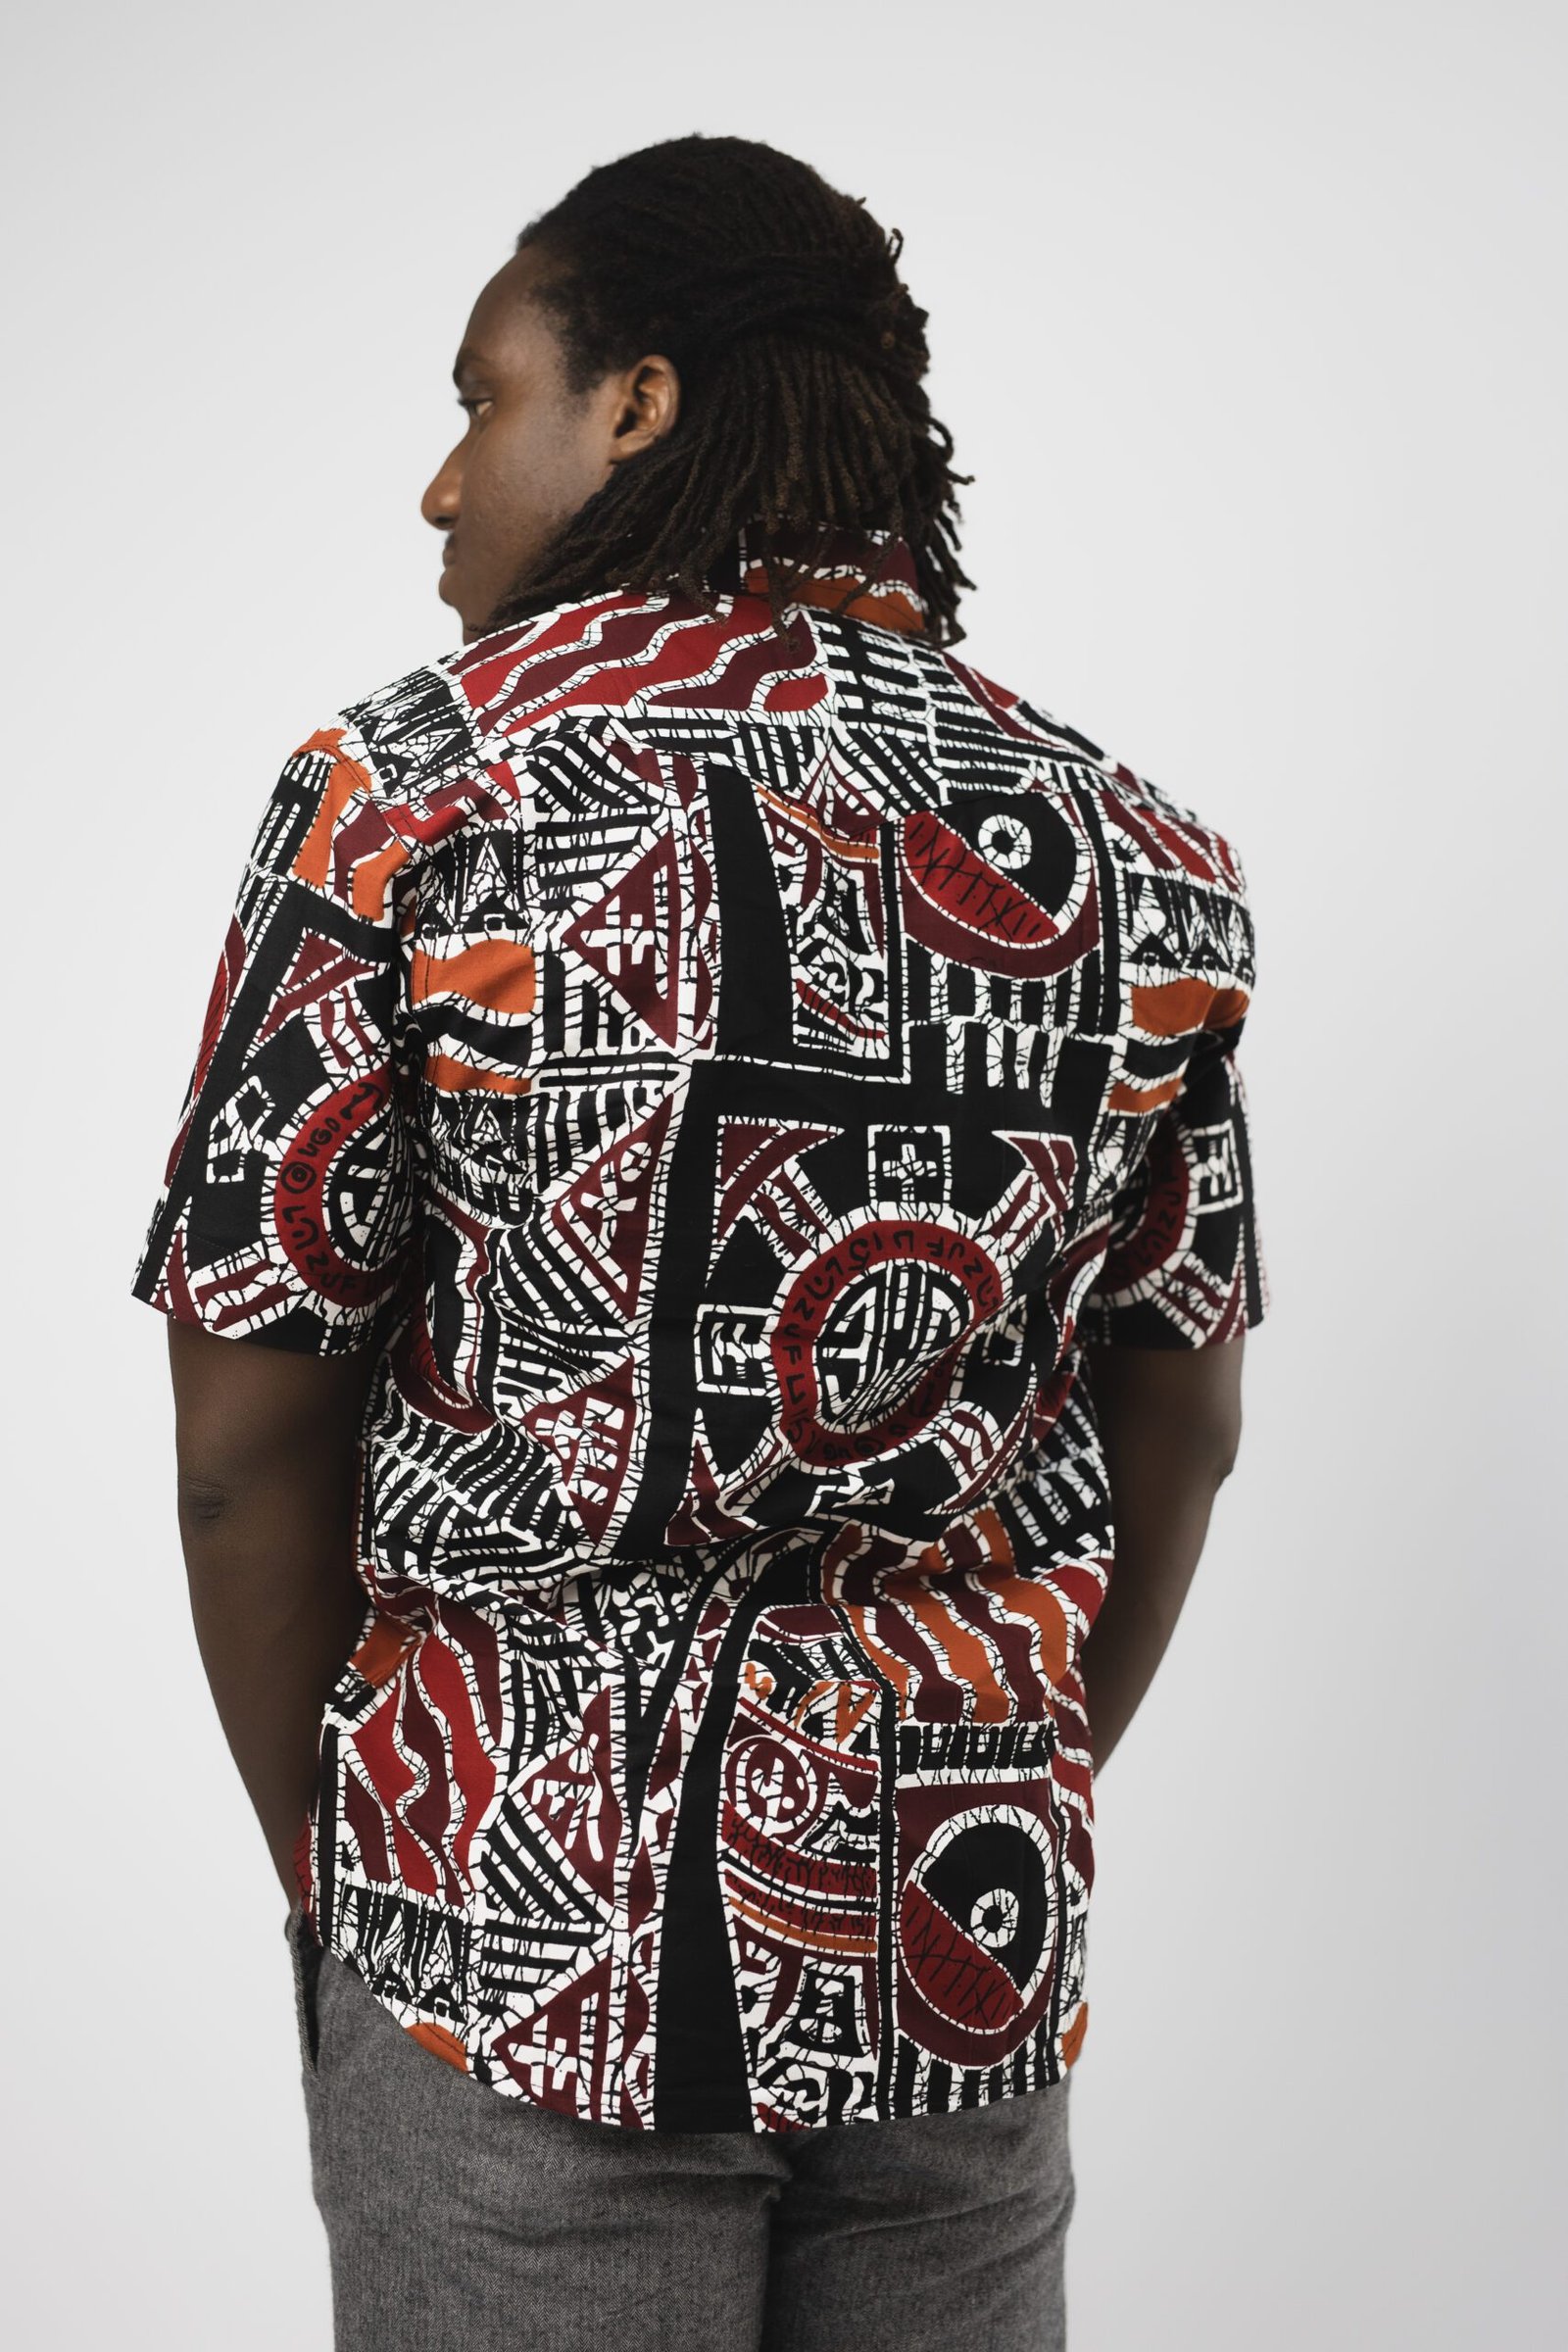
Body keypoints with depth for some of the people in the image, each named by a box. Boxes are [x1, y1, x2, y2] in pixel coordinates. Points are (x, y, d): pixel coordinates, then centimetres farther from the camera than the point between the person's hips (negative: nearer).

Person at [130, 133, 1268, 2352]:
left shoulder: (402, 801, -12)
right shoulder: (1131, 852, -1)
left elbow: (249, 1440, -10)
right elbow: (1177, 1439, 5)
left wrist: (330, 1878, 5)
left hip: (530, 1944, -3)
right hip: (974, 1955, 4)